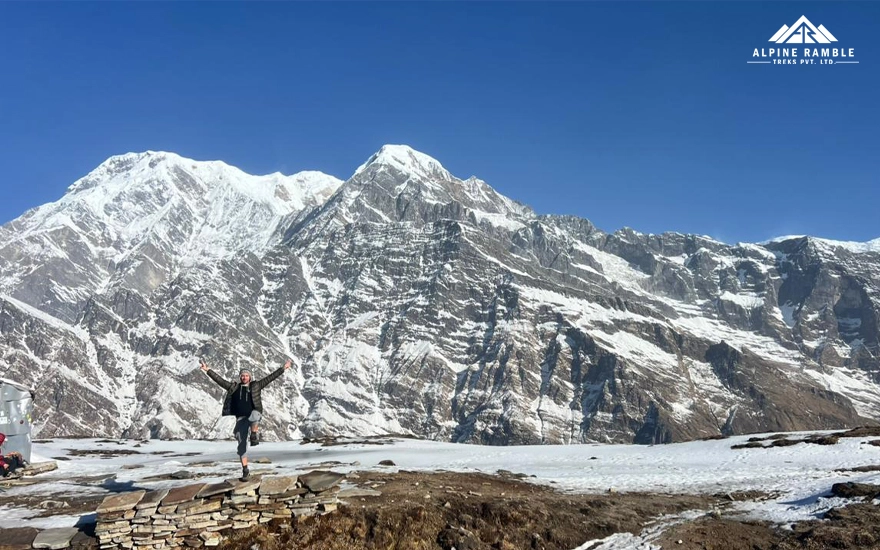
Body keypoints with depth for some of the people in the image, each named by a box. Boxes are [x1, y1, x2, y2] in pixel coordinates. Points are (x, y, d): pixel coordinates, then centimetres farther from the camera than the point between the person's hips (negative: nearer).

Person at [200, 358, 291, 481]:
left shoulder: (256, 385, 8)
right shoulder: (233, 387, 12)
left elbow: (270, 377, 6)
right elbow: (219, 379, 10)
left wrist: (283, 369, 2)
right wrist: (208, 370, 5)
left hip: (254, 415, -2)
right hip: (241, 418, 2)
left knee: (254, 415, -41)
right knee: (242, 443, -2)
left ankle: (254, 435, -20)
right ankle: (245, 470, 5)